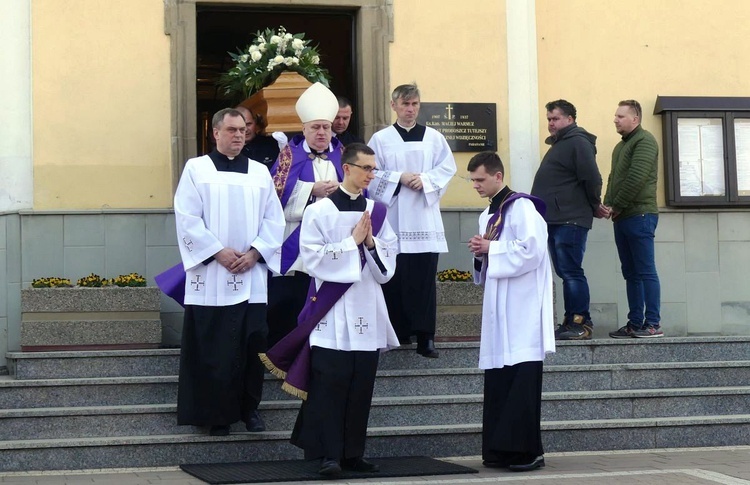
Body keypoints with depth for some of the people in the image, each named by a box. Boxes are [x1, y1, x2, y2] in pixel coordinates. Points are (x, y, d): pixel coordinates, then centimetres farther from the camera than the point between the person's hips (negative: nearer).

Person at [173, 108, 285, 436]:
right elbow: (187, 219, -5)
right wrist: (219, 252, -13)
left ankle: (250, 408, 16)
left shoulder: (260, 172, 12)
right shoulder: (196, 169, 2)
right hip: (210, 276, -3)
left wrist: (253, 253, -7)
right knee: (213, 349, -2)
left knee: (252, 344, 4)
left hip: (252, 276, 3)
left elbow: (274, 220, 7)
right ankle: (217, 414, 6)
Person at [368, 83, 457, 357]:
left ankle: (425, 336, -7)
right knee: (395, 278, 0)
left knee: (425, 278, -5)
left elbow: (447, 168, 4)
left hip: (424, 218, 1)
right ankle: (399, 332, 11)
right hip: (393, 215, -1)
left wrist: (425, 180, -11)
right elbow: (373, 174, 0)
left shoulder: (433, 138, 10)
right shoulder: (380, 139, 5)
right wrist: (399, 179, -12)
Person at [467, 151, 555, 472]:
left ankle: (527, 450, -8)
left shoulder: (521, 206, -8)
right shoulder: (487, 215, 18)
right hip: (498, 306, 8)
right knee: (497, 379, 5)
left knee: (522, 381, -10)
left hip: (522, 306, -8)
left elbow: (532, 251, -18)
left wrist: (492, 248, -12)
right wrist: (481, 253, 2)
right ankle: (500, 449, 8)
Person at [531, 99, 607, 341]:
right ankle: (572, 322, 13)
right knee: (566, 273, 10)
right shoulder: (559, 144, 22)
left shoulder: (578, 143, -10)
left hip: (570, 221, -10)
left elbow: (591, 178, -17)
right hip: (556, 220, 10)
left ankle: (582, 323, -9)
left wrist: (595, 206, -4)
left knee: (571, 271, -11)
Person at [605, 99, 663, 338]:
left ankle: (653, 324, -6)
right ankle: (635, 323, 12)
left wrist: (617, 206, -12)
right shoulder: (621, 145, 20)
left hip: (639, 215, -9)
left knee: (645, 271, -7)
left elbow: (636, 178, -17)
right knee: (631, 273, 9)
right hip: (622, 218, 9)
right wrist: (608, 204, 2)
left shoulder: (644, 141, -7)